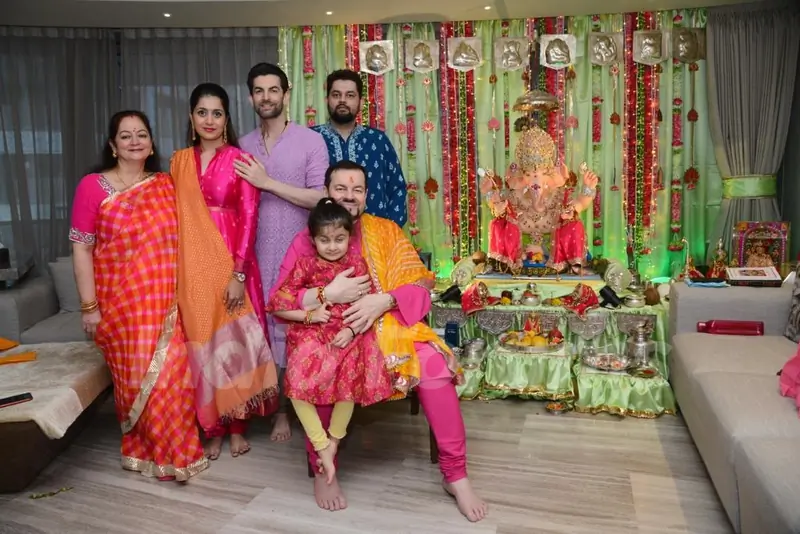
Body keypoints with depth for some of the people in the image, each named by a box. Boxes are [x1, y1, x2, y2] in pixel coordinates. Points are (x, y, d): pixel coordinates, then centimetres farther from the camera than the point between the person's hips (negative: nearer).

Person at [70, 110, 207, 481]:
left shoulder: (166, 185, 6)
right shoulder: (93, 186, -3)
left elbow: (181, 241, 11)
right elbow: (81, 249, -5)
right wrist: (89, 306, -8)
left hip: (166, 302, 3)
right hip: (121, 303, -2)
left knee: (174, 375, 3)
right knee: (135, 378, 4)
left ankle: (173, 448, 24)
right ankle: (146, 451, 24)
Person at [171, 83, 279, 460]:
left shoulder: (239, 159, -2)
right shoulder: (179, 161, 9)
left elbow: (249, 219, -8)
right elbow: (174, 217, 10)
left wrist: (239, 274, -14)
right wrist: (176, 270, 5)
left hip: (231, 263, -3)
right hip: (192, 266, 3)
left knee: (234, 341, 4)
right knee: (202, 344, 7)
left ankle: (237, 425, 20)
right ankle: (212, 428, 20)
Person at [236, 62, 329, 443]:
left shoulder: (310, 141, -3)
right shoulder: (243, 147, 10)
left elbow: (320, 198, -12)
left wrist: (268, 182, -15)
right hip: (258, 254, 4)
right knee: (267, 327, 7)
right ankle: (280, 408, 22)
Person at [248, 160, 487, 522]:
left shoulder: (386, 231, 6)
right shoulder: (306, 241, 3)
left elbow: (418, 287, -2)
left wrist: (381, 301, -22)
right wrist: (329, 294, -22)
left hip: (387, 326, 1)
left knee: (434, 363, -26)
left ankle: (455, 474, -9)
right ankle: (322, 470, -7)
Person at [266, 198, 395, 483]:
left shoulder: (356, 264, 6)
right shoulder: (305, 266, 4)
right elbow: (278, 305, 3)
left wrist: (351, 330, -15)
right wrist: (309, 315, -9)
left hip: (348, 334, 0)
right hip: (310, 334, 0)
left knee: (350, 377, -27)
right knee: (298, 380, -25)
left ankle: (334, 440, -5)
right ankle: (322, 447, -10)